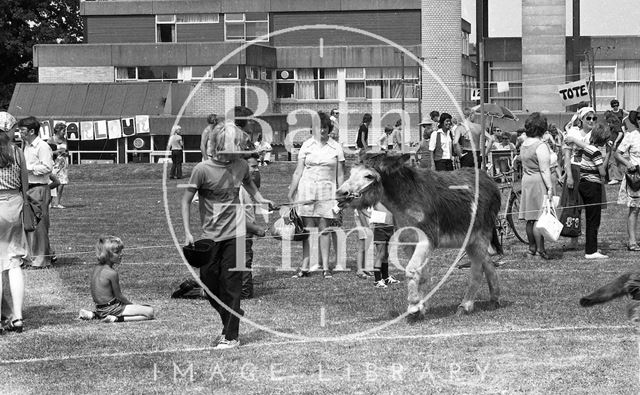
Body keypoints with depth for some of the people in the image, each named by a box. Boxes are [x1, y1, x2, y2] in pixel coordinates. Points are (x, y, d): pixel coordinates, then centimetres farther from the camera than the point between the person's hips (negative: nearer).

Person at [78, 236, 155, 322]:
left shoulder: (95, 269, 8)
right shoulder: (112, 273, -16)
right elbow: (119, 296, -9)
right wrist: (132, 305, 7)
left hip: (99, 308, 8)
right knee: (150, 312, -13)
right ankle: (117, 319, -17)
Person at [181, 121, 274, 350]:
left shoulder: (240, 165, 0)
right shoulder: (203, 169, -11)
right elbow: (186, 200, -6)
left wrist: (260, 199, 8)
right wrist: (187, 232, -12)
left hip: (234, 234, 0)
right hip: (210, 235, 0)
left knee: (231, 284, -3)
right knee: (209, 283, 5)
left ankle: (231, 336, 1)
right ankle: (229, 321, 30)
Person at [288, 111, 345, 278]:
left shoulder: (336, 147, 3)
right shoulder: (307, 145, 3)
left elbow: (340, 175, 7)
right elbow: (298, 171, 5)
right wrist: (291, 192, 2)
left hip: (327, 192, 0)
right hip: (307, 190, 0)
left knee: (324, 229, 2)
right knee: (307, 229, 1)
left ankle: (325, 267, 6)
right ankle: (304, 267, 3)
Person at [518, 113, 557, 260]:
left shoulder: (524, 144, 10)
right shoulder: (541, 146, -16)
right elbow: (544, 170, -19)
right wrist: (550, 187, -18)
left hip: (527, 181, 9)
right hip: (540, 182, -9)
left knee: (530, 218, 12)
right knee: (540, 218, -8)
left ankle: (532, 248, 19)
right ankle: (540, 249, -8)